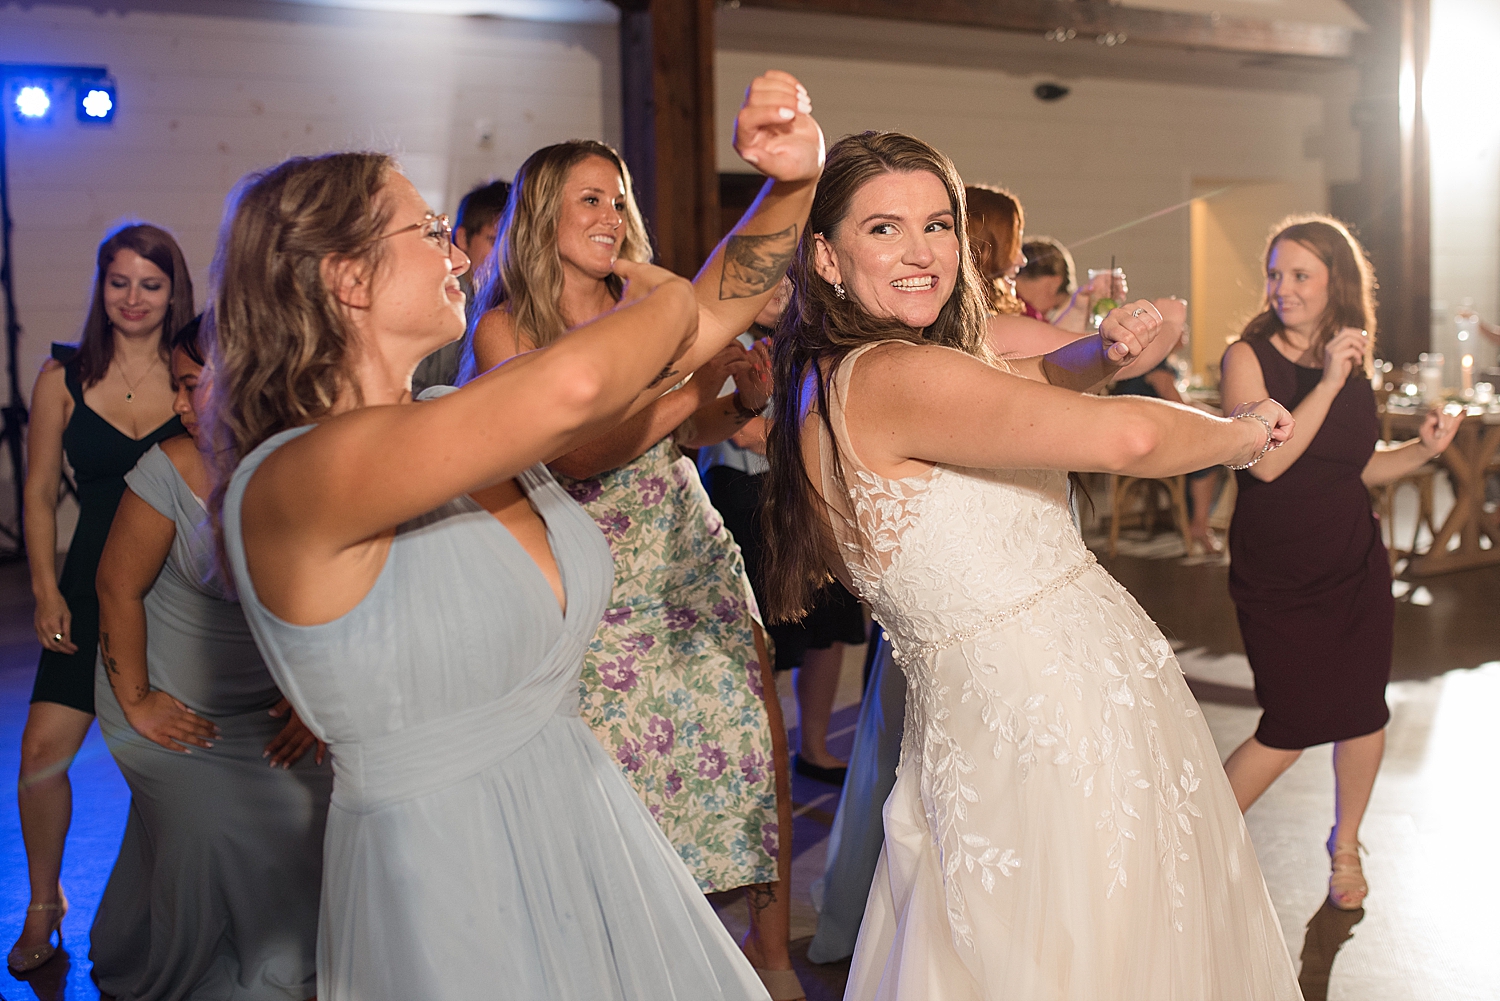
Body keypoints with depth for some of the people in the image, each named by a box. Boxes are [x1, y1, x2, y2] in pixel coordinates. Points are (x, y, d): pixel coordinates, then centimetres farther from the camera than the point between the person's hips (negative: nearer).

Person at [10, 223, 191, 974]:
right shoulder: (64, 378, 3)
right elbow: (40, 496, 6)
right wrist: (47, 592, -2)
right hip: (94, 590, 1)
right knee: (43, 751, -4)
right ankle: (44, 904, 21)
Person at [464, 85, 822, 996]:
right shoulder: (507, 327, -5)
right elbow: (569, 457, -16)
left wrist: (746, 397, -8)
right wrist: (687, 387, -19)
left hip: (695, 562, 4)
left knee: (756, 743, 1)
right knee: (616, 769, 1)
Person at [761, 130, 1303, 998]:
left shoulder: (833, 384, 11)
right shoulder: (895, 375, -18)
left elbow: (1029, 380, 25)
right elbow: (1123, 437, -27)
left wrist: (1105, 351, 4)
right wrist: (1238, 434, -7)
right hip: (1068, 722, -9)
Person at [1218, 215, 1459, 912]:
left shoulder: (1355, 362, 3)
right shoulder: (1249, 356, -12)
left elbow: (1358, 466, 12)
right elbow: (1266, 461, -23)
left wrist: (1425, 448, -4)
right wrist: (1326, 384, -26)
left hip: (1355, 565, 5)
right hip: (1275, 573, -5)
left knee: (1362, 711, 9)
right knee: (1292, 724, -2)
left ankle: (1344, 845, 33)